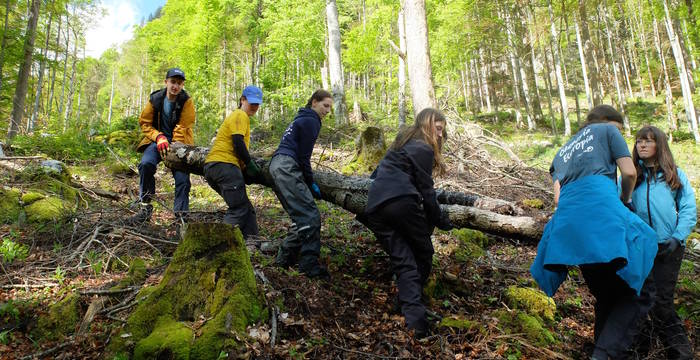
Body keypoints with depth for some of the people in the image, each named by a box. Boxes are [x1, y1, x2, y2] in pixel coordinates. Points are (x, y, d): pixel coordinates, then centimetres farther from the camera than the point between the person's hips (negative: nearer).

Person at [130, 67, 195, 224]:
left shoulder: (187, 102, -6)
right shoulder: (155, 99, -1)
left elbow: (183, 128, -9)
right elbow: (144, 123, 5)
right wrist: (158, 137, -13)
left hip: (179, 143, -1)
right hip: (158, 140, 1)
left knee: (182, 179, -10)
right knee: (146, 164, -26)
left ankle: (181, 215, 2)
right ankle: (145, 207, -15)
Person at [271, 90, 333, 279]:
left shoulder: (301, 118, 29)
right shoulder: (310, 121, -2)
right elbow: (303, 155, -8)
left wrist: (308, 180, 27)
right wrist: (311, 183, -1)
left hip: (277, 165, 11)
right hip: (287, 166, -11)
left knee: (301, 217, 12)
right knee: (311, 216, -15)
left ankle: (284, 258, 14)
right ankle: (310, 265, -17)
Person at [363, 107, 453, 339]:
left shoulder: (400, 143, 29)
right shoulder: (423, 148, 3)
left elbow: (377, 174, 38)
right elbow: (426, 191, -1)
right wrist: (441, 220, 10)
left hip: (374, 208, 8)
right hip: (402, 202, -7)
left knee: (403, 262, 2)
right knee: (423, 252, 12)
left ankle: (414, 317, -12)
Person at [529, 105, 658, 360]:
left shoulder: (562, 152, 33)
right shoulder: (606, 131, 20)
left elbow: (559, 197, 19)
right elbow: (629, 172, 10)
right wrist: (625, 200, 27)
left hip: (568, 223, 6)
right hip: (603, 212, -6)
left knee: (605, 298, 16)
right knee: (636, 295, -2)